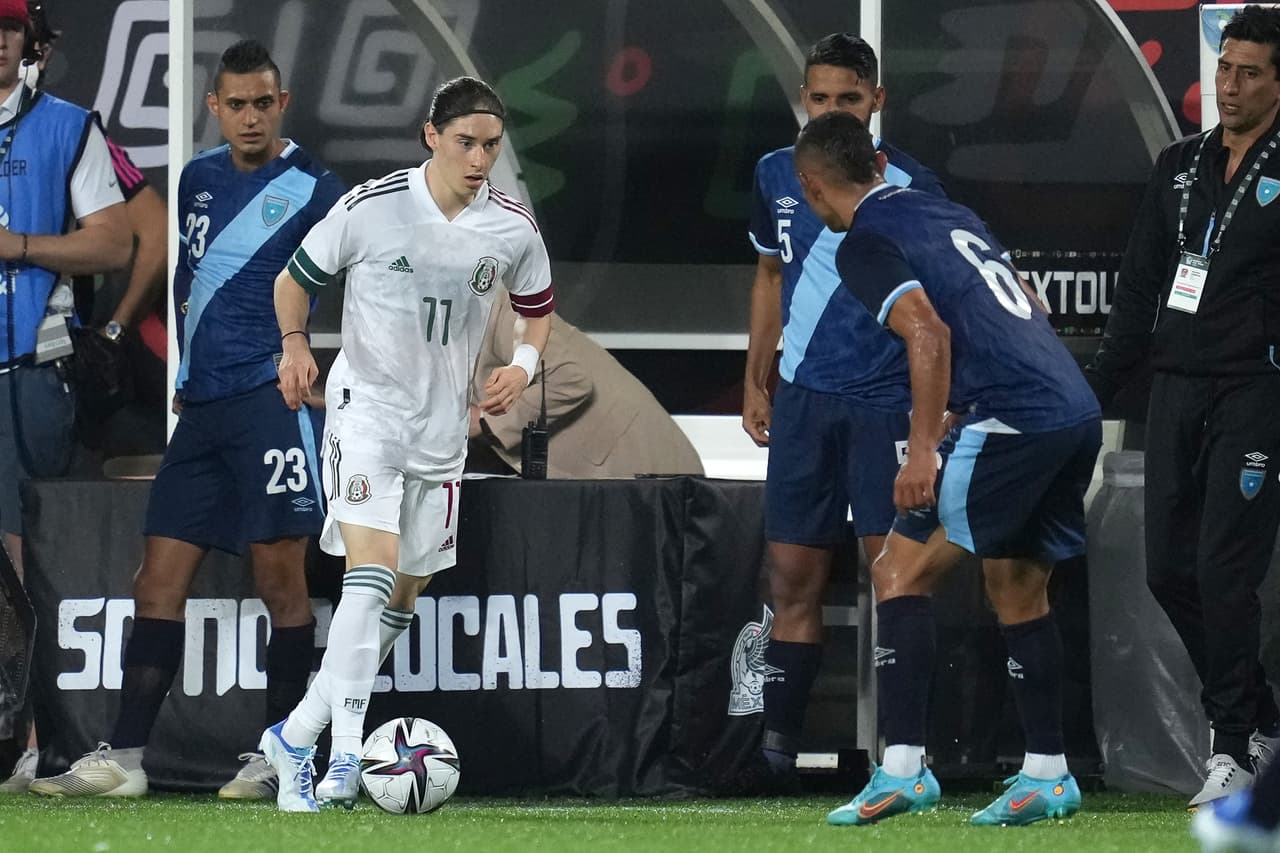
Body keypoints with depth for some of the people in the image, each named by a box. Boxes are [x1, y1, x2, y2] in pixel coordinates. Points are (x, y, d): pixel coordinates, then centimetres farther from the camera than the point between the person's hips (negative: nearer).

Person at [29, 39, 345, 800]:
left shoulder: (311, 189, -3)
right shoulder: (199, 179, 16)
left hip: (271, 397, -7)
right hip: (203, 406, 7)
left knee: (280, 579, -5)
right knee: (160, 579, 3)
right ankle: (125, 758, 3)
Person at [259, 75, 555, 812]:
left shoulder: (513, 229, -1)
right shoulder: (370, 208, -10)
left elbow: (539, 311, 15)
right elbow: (296, 279, 3)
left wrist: (523, 366, -6)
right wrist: (296, 345, -15)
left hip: (442, 424, 5)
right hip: (366, 404, -5)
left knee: (403, 598, 11)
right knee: (372, 570, -23)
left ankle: (297, 737, 25)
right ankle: (346, 756, -28)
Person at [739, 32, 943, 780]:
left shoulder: (911, 186, -6)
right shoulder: (777, 176, 7)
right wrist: (756, 382, 19)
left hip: (887, 402, -4)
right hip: (804, 401, 4)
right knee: (794, 579, 5)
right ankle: (778, 747, 8)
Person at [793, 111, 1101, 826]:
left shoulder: (865, 243, -2)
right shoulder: (950, 214, 23)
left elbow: (928, 335, -17)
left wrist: (923, 450, -14)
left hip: (1011, 420, -8)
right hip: (1078, 412, 8)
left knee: (901, 574, -3)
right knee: (1019, 589, 19)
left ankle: (904, 768, -11)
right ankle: (1048, 777, 22)